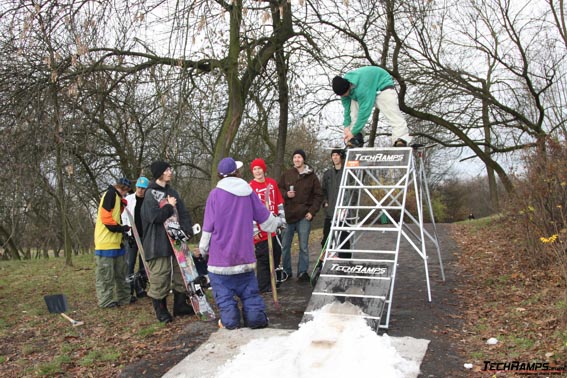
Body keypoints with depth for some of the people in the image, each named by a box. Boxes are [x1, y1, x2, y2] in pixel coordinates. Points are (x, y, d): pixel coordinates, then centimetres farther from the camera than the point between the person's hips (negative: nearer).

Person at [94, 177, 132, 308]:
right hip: (106, 242, -10)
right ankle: (106, 301, 3)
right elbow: (105, 216, -17)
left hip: (115, 241, 10)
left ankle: (123, 297, 23)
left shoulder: (117, 197, 22)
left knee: (120, 272, 15)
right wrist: (120, 228, -11)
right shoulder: (111, 193, -9)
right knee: (106, 275, -3)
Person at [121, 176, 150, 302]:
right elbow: (123, 218, 1)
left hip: (145, 236, 1)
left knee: (144, 264, 9)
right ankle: (129, 292, 1)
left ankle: (141, 289, 21)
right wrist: (127, 233, -7)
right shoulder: (128, 199, 1)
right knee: (130, 264, -3)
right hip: (132, 236, -1)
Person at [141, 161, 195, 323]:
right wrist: (169, 206, -7)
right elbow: (154, 216, -19)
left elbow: (183, 213, 10)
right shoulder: (151, 193, -6)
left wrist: (187, 230, -4)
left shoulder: (172, 192, 14)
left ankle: (180, 305, 24)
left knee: (181, 273, 11)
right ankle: (161, 310, 10)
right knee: (160, 276, -3)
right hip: (159, 243, -7)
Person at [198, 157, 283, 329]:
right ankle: (256, 318, 13)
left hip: (221, 255, -3)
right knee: (249, 290, 13)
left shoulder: (215, 194, -9)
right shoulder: (248, 192, 1)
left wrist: (203, 249, 8)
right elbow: (264, 218, 11)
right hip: (244, 254, 3)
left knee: (224, 292, 6)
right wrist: (277, 222, 32)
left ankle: (230, 321, 2)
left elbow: (208, 227, -6)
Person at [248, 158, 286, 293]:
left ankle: (272, 282, 28)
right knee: (263, 257, -2)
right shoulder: (250, 187, -8)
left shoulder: (272, 183, 8)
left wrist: (282, 220, 13)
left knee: (276, 253, 13)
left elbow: (279, 203, 14)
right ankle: (264, 286, 8)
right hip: (261, 230, -6)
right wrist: (254, 230, -12)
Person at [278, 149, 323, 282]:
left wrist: (312, 211, -6)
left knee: (303, 246, 2)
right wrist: (286, 194, -8)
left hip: (304, 216, -2)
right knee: (285, 245, 7)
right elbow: (279, 189, 13)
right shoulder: (287, 174, 6)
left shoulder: (311, 176, 2)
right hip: (288, 215, 2)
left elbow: (318, 195, 4)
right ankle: (286, 271, 21)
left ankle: (303, 272, 13)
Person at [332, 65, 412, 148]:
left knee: (392, 113, -24)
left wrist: (353, 132, -36)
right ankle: (355, 140, -11)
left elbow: (364, 110, -40)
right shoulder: (343, 87, -19)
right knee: (353, 114, -11)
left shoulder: (361, 88, -43)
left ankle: (401, 140, -31)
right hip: (363, 93, 7)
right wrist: (346, 126, -17)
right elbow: (347, 108, -10)